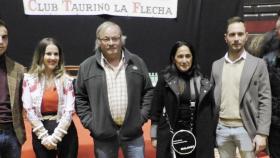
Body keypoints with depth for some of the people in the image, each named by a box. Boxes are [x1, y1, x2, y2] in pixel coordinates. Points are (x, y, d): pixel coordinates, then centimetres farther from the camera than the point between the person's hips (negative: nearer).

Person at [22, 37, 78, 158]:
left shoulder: (65, 79, -1)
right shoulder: (29, 79, -2)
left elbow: (69, 110, -7)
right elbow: (29, 110, -6)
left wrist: (55, 136, -12)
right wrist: (45, 136, -10)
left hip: (65, 133, 0)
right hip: (40, 134, 0)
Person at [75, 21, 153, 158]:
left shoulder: (137, 63, 3)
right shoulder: (86, 67, -1)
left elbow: (148, 91, 8)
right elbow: (80, 98, 3)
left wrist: (142, 116, -1)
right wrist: (90, 123, -4)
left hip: (133, 132, 1)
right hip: (103, 134, 0)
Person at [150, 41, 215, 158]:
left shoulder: (202, 81, 3)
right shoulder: (165, 79, -4)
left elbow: (208, 113, 6)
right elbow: (156, 109, -1)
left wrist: (210, 139, 5)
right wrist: (154, 136, -2)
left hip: (195, 138, 2)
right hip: (170, 137, -2)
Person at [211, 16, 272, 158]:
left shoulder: (258, 64, -1)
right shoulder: (216, 65, 8)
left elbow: (265, 100, -4)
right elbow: (212, 98, 10)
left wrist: (262, 133, -11)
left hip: (246, 129, -3)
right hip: (222, 128, 3)